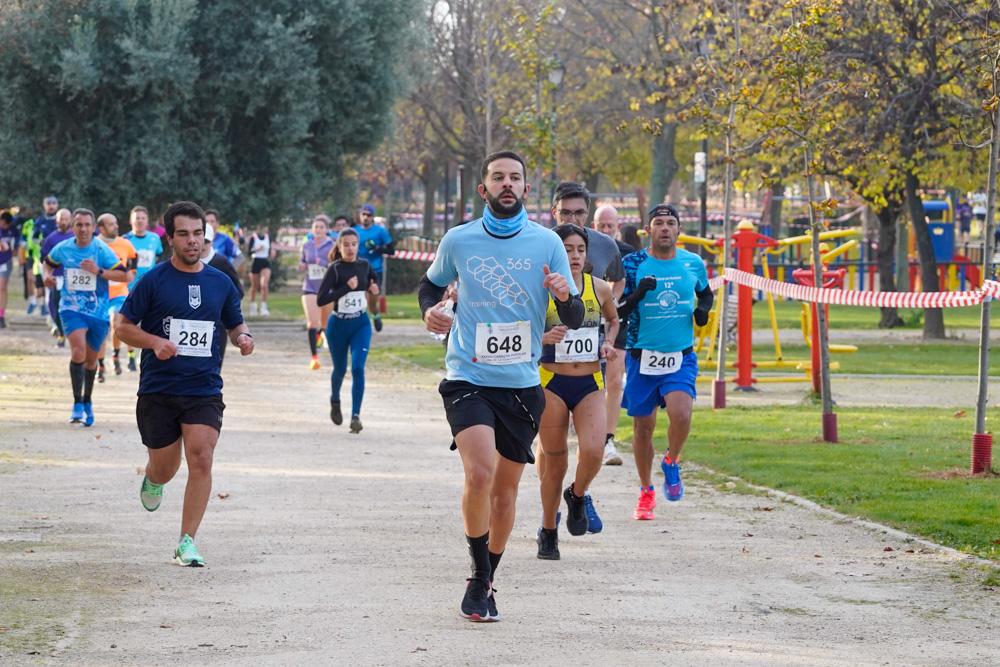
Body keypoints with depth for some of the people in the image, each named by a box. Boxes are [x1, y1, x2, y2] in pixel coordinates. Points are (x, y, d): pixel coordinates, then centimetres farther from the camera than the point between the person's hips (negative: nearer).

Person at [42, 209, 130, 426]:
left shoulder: (102, 250, -9)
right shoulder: (63, 249, -1)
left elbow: (123, 275, -11)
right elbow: (48, 263, 20)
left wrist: (99, 271, -23)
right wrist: (47, 275, -1)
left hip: (98, 312, 1)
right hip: (71, 309, 0)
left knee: (91, 359, 15)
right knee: (78, 350, -23)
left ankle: (87, 402, 37)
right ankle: (77, 404, -17)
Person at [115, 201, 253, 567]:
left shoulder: (220, 283, 8)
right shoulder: (153, 281, -2)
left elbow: (235, 325, 20)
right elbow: (123, 327, 0)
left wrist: (242, 338, -3)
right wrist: (155, 342, -17)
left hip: (205, 390, 1)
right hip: (158, 390, -1)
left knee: (201, 460, -15)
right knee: (165, 469, 7)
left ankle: (187, 543, -9)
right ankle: (152, 479, 47)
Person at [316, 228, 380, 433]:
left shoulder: (364, 265, -1)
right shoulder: (334, 269, -14)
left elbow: (374, 278, 24)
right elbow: (320, 300, -22)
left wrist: (374, 287, 1)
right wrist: (347, 287, -28)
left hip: (361, 324, 2)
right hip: (338, 325, -2)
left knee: (358, 368, -15)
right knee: (340, 369, 14)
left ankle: (356, 416, -15)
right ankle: (335, 401, 46)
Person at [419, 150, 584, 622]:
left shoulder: (546, 243, 0)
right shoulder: (458, 241, 0)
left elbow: (575, 320, 1)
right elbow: (431, 284, 19)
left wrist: (564, 296, -21)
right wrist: (429, 311, -3)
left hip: (521, 383, 2)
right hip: (468, 377, -2)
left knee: (505, 487, 9)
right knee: (480, 475, -21)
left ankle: (487, 582, 28)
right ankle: (479, 580, -6)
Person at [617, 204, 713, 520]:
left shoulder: (693, 263, 3)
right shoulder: (632, 264, -4)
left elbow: (706, 293, 23)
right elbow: (616, 313, -4)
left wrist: (703, 309, 0)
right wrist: (636, 296, -22)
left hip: (681, 357, 0)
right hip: (642, 356, 0)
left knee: (681, 415, -22)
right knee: (643, 426, 6)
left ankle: (671, 463, 10)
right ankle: (646, 492, 25)